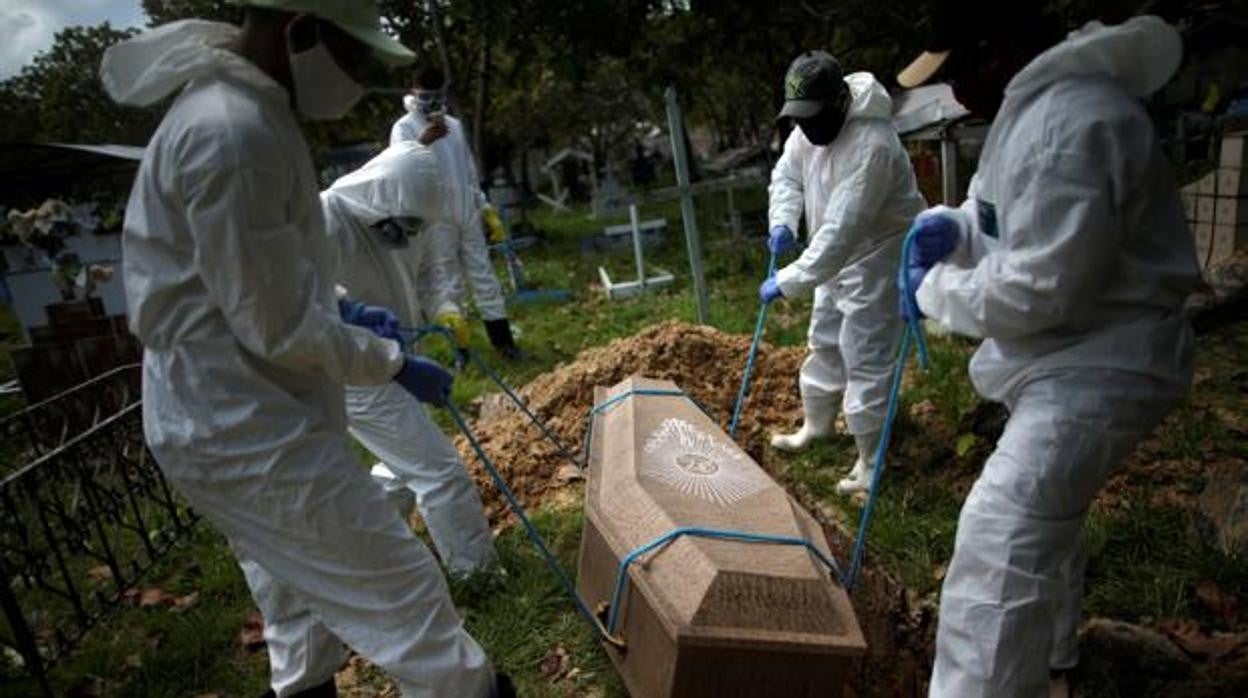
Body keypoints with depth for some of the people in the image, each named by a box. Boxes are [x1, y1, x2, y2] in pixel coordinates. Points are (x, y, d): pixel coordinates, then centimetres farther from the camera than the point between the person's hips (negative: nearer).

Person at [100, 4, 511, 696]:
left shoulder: (235, 110, 11)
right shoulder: (234, 132, -24)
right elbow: (278, 330, -22)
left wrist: (339, 308, 10)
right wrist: (394, 364, -9)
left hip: (231, 423, 11)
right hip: (253, 435, -11)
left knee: (303, 605, 26)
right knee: (404, 590, 3)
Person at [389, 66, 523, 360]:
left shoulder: (454, 125, 15)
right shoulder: (404, 127, -3)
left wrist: (487, 209, 17)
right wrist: (423, 141, -39)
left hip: (467, 214, 6)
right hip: (435, 218, -5)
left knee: (484, 274, 7)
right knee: (446, 281, -1)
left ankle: (502, 339, 13)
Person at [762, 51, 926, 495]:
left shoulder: (871, 145, -33)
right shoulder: (809, 127, -6)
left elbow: (843, 229, -38)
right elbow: (786, 174, 8)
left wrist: (788, 281, -38)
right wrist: (783, 222, -10)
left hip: (878, 258, -9)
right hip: (837, 256, 9)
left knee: (865, 359, -6)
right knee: (824, 342, 19)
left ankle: (871, 461, 9)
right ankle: (816, 424, 38)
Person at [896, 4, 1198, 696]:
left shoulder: (1070, 124, -26)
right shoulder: (1038, 103, 9)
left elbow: (1041, 287, -29)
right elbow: (1013, 225, 17)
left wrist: (934, 290, -15)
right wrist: (954, 228, -4)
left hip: (1098, 365, -11)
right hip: (1071, 355, 11)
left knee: (1000, 538, -20)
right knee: (1042, 516, 25)